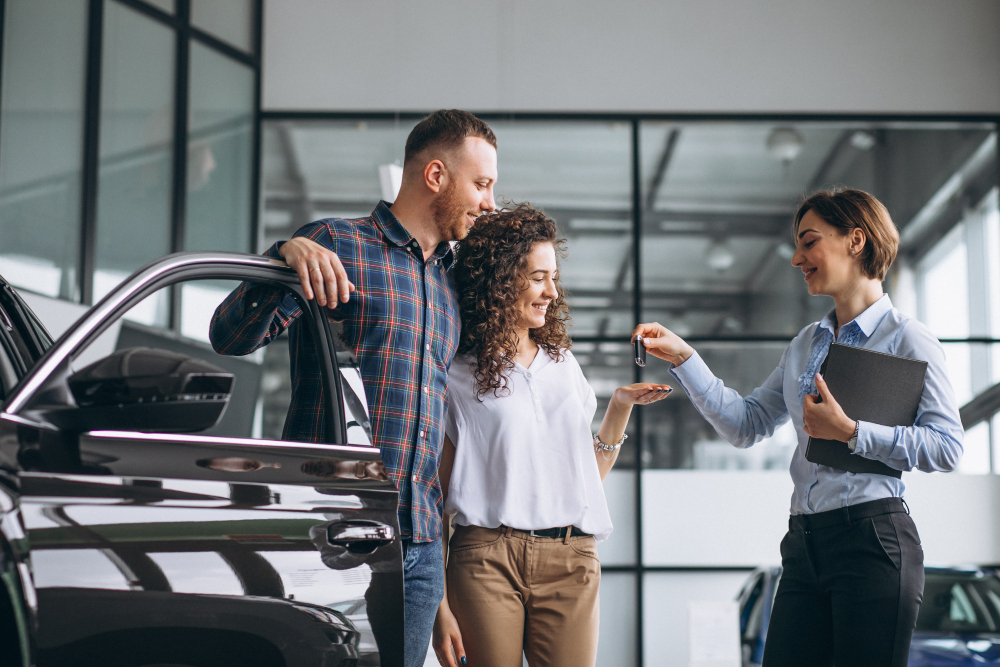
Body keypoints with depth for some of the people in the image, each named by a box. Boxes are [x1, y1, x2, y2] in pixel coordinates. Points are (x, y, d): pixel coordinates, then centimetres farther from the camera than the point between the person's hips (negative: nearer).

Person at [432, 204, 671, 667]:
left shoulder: (563, 363, 18)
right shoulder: (457, 378, 3)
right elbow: (436, 499, 0)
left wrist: (620, 406, 7)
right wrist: (439, 605, -7)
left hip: (570, 562, 4)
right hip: (487, 556, -3)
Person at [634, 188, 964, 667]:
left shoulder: (908, 340, -3)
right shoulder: (806, 345, 18)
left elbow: (946, 447, -10)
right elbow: (745, 424, 16)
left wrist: (850, 432, -16)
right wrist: (683, 358, 9)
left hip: (873, 539, -6)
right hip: (805, 540, 7)